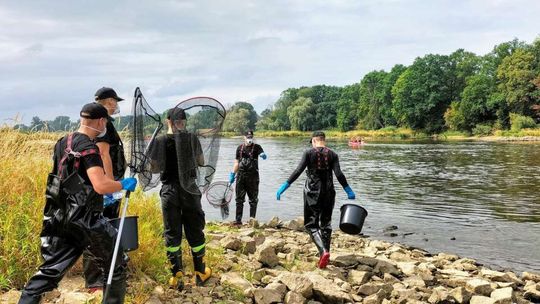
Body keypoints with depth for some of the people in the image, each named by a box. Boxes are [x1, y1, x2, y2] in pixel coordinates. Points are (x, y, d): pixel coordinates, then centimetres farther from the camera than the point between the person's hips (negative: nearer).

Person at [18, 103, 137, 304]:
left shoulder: (62, 143, 11)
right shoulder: (88, 147, -16)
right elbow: (101, 185, -28)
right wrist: (124, 184, -10)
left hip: (60, 219, 8)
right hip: (86, 221, -8)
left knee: (50, 270, 11)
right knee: (116, 266, 9)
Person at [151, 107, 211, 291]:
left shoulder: (159, 141, -6)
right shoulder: (192, 138, -5)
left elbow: (155, 168, 1)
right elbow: (201, 162, 7)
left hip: (169, 191, 0)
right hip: (189, 190, 0)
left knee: (172, 234, 9)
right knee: (195, 231, 12)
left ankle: (177, 277, 12)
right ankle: (200, 272, 24)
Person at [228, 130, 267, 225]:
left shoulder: (256, 147, 1)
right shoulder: (240, 148, 11)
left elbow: (262, 154, -18)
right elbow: (237, 162, 16)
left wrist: (263, 155, -42)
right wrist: (232, 174, 10)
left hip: (253, 176, -3)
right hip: (241, 175, 3)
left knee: (253, 199, 2)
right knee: (239, 199, 5)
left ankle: (252, 219, 8)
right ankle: (238, 219, 11)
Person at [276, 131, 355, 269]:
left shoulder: (309, 153, -5)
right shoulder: (332, 155, 2)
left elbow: (298, 171, -13)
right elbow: (339, 174, -7)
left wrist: (285, 185, -11)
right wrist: (348, 190, 2)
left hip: (312, 192, -3)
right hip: (328, 192, 3)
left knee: (311, 224, 4)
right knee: (325, 224, 16)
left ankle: (323, 251, -19)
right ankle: (324, 256, 20)